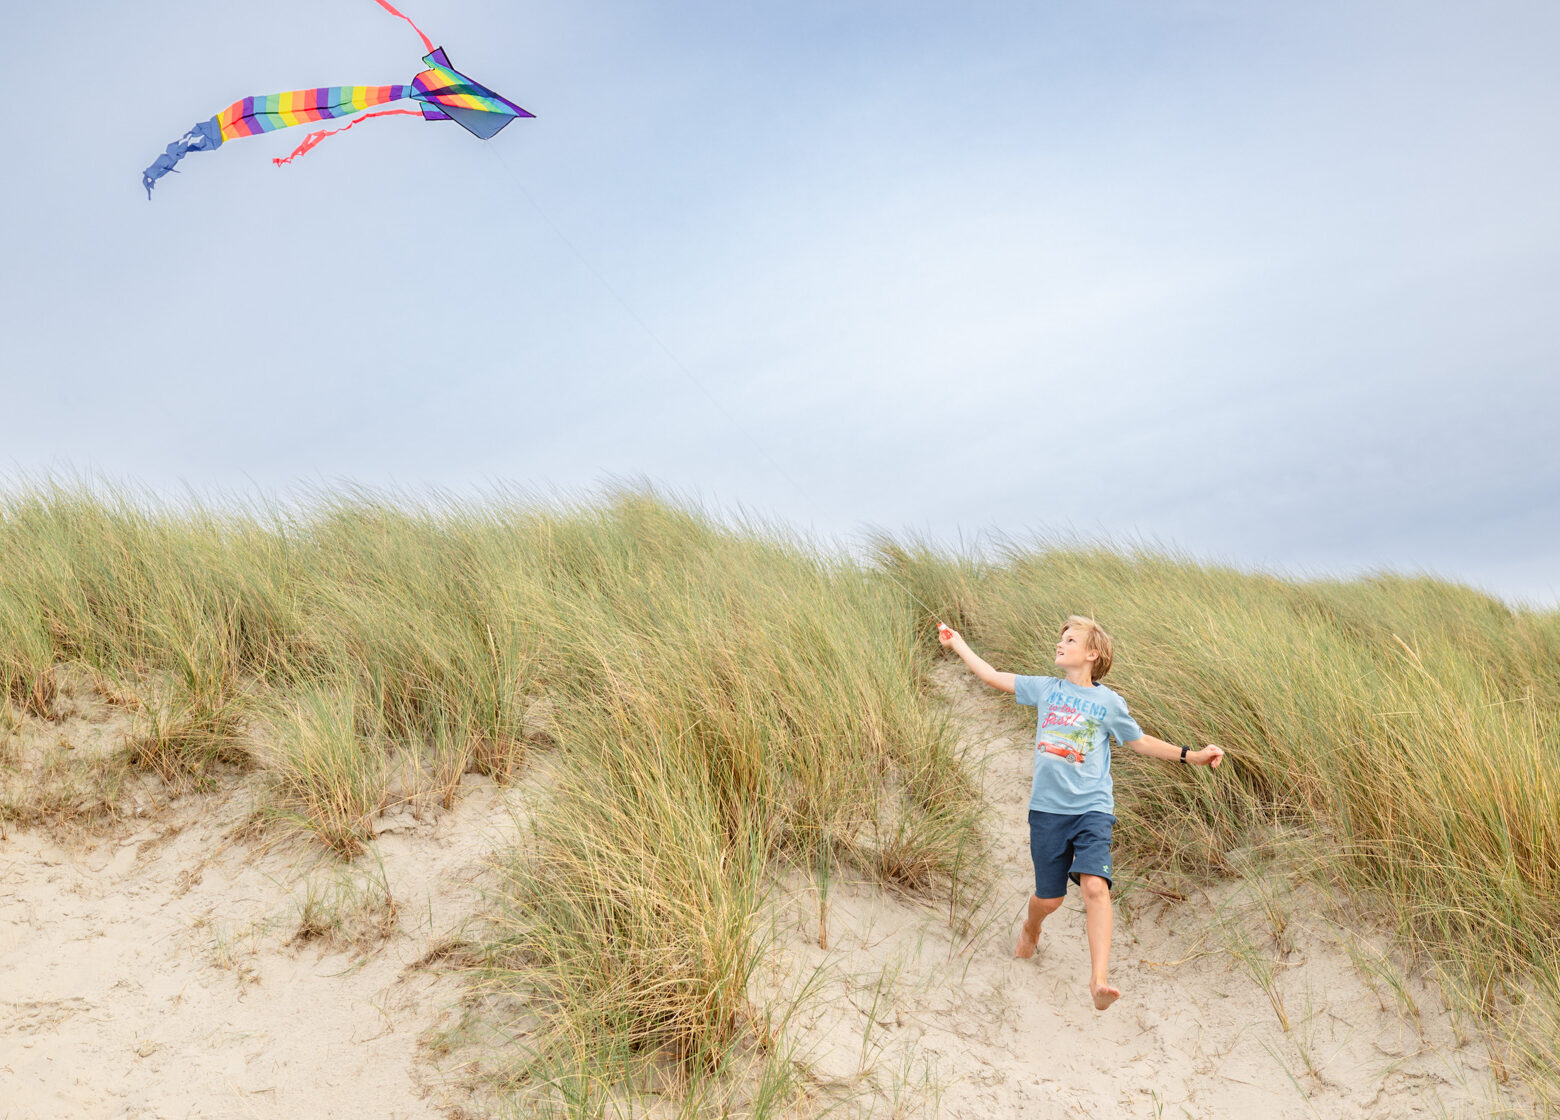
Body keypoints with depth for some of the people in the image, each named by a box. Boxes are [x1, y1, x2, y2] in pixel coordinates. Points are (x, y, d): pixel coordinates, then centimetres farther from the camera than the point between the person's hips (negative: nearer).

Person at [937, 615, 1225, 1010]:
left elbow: (1141, 742, 13)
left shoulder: (1109, 703, 3)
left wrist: (1191, 755, 6)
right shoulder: (1046, 689, 8)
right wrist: (959, 645, 18)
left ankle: (1098, 981, -27)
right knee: (1049, 899, 8)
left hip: (1092, 808, -2)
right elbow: (995, 677, 14)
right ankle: (1031, 929, 45)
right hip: (1047, 809, 2)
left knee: (1094, 886, -24)